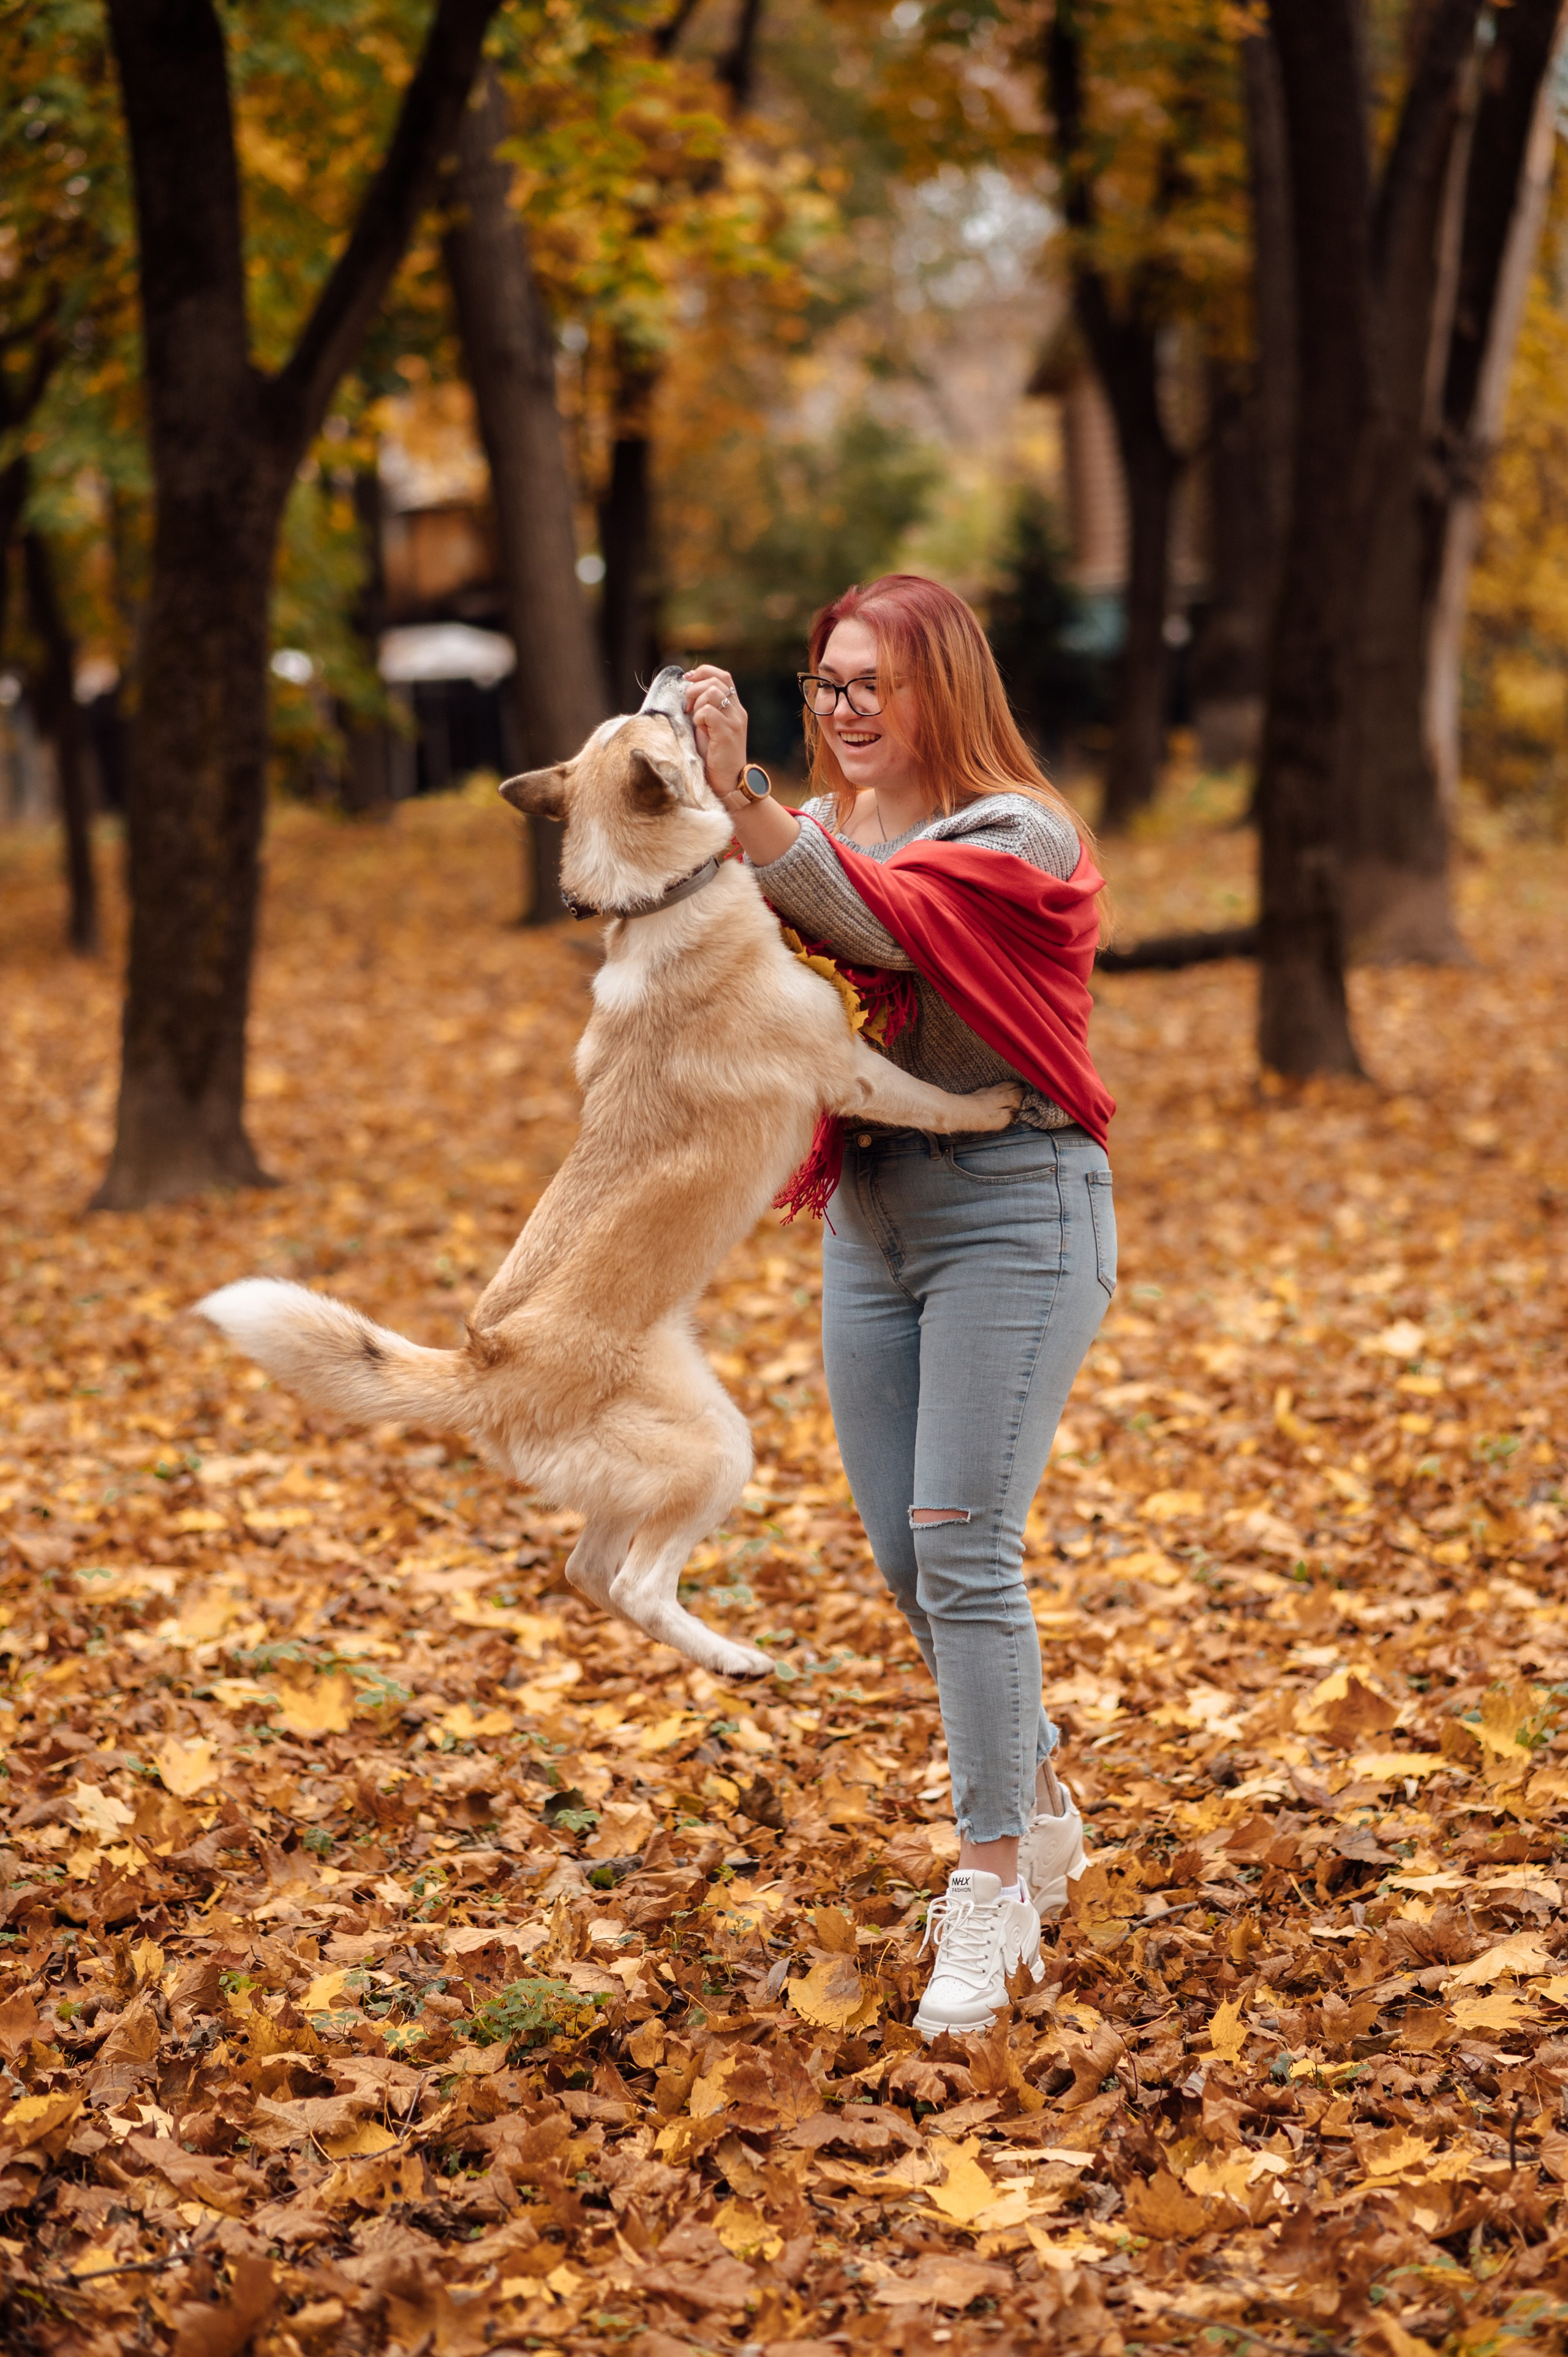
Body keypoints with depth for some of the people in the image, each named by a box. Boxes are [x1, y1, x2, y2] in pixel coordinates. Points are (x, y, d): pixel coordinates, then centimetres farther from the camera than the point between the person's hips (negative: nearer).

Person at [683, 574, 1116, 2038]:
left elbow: (871, 923, -28)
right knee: (904, 1559, 9)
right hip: (869, 1214, 7)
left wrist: (737, 795, -39)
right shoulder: (826, 828, 11)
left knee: (960, 1544, -13)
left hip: (1010, 1208, -7)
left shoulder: (1016, 838, -11)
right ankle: (1038, 1813, 29)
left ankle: (988, 1888, -5)